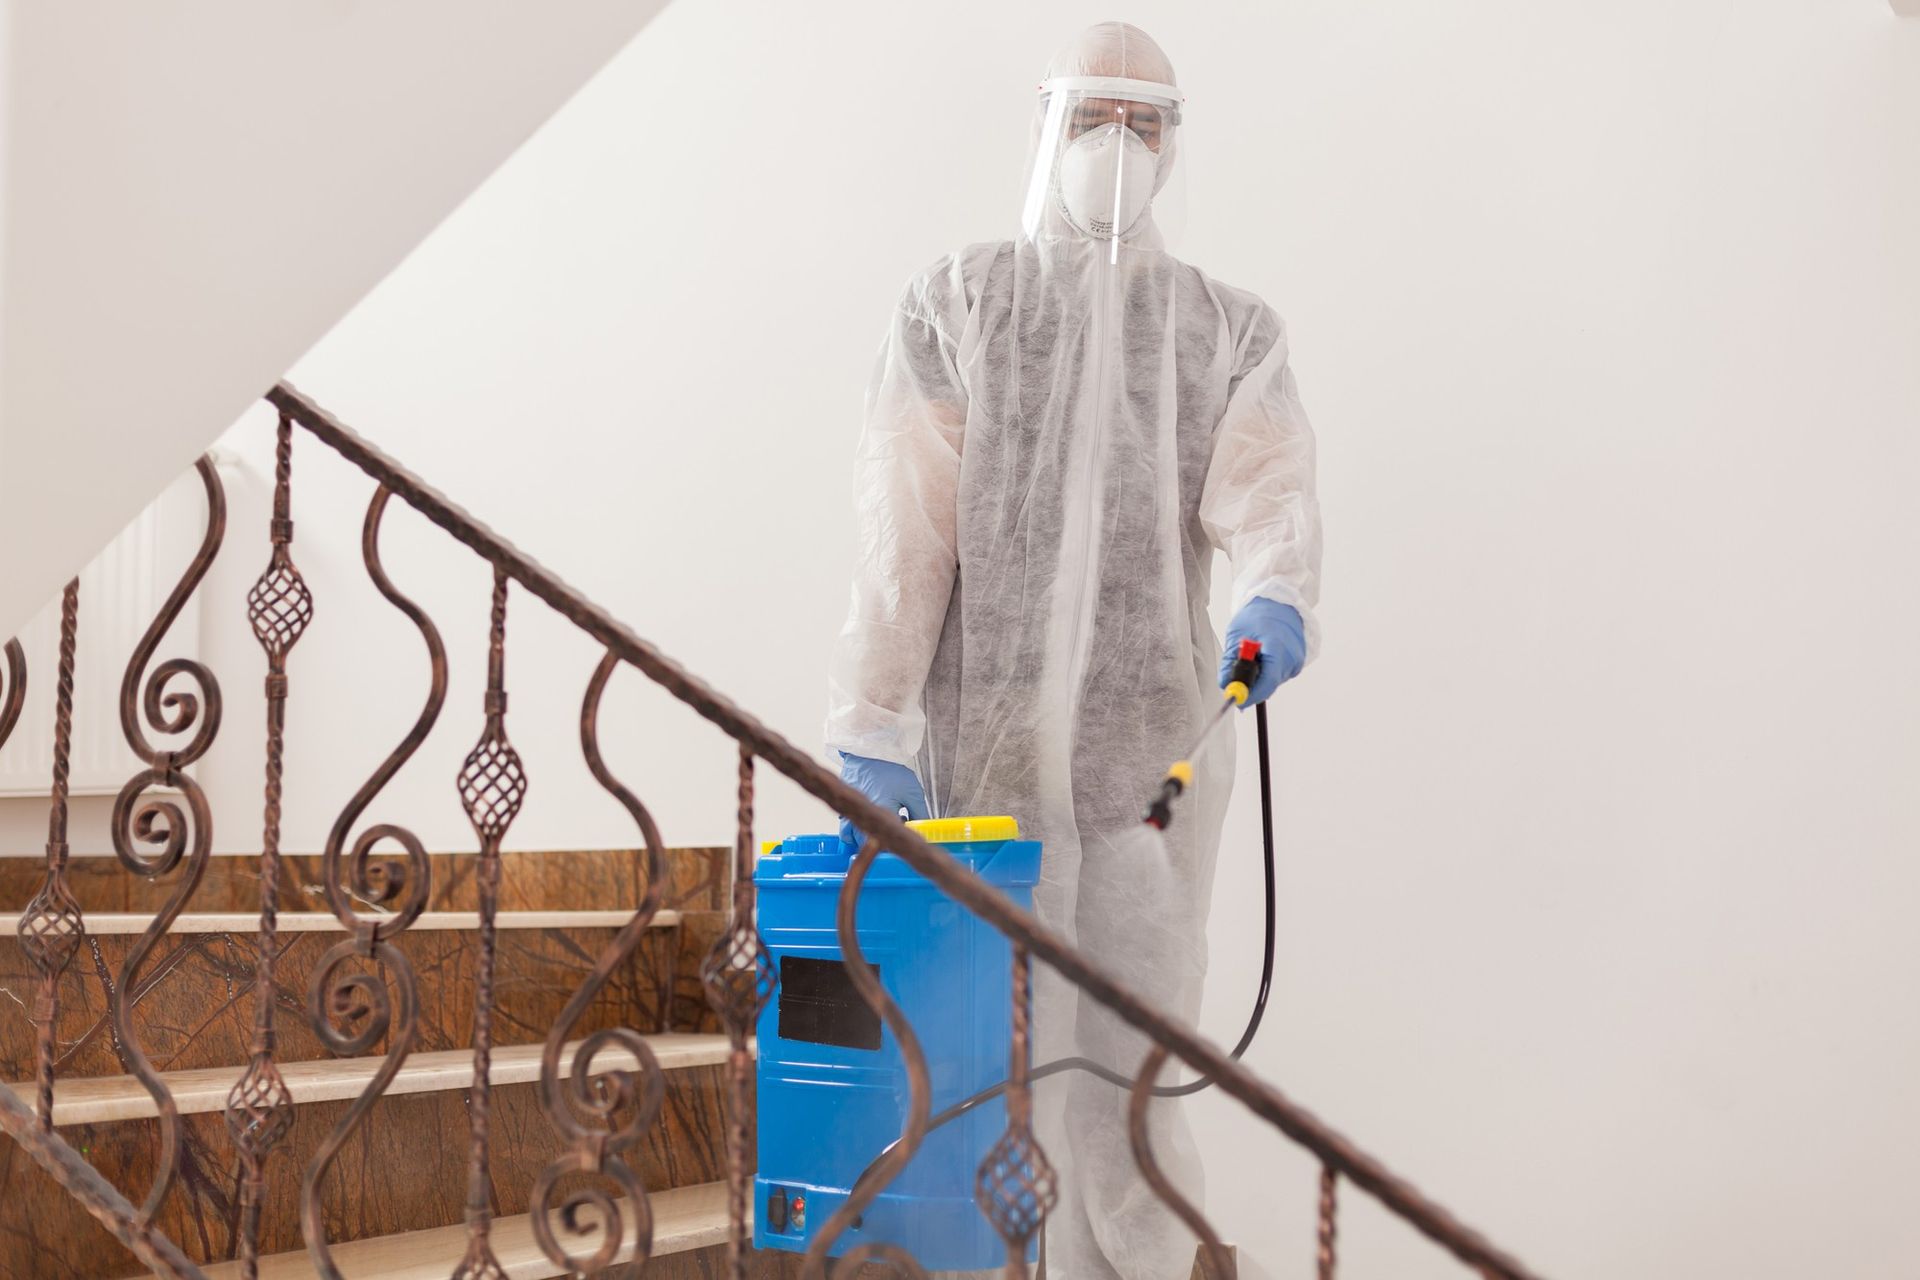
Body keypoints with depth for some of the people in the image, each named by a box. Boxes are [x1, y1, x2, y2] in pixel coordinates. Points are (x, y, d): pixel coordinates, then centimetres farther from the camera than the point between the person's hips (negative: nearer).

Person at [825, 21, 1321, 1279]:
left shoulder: (1233, 330, 12)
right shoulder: (955, 303, 8)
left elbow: (1269, 486, -6)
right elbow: (904, 524, -1)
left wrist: (1278, 597, -29)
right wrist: (873, 725, -9)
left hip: (1159, 740, 1)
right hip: (989, 735, -1)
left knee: (1134, 1048, 6)